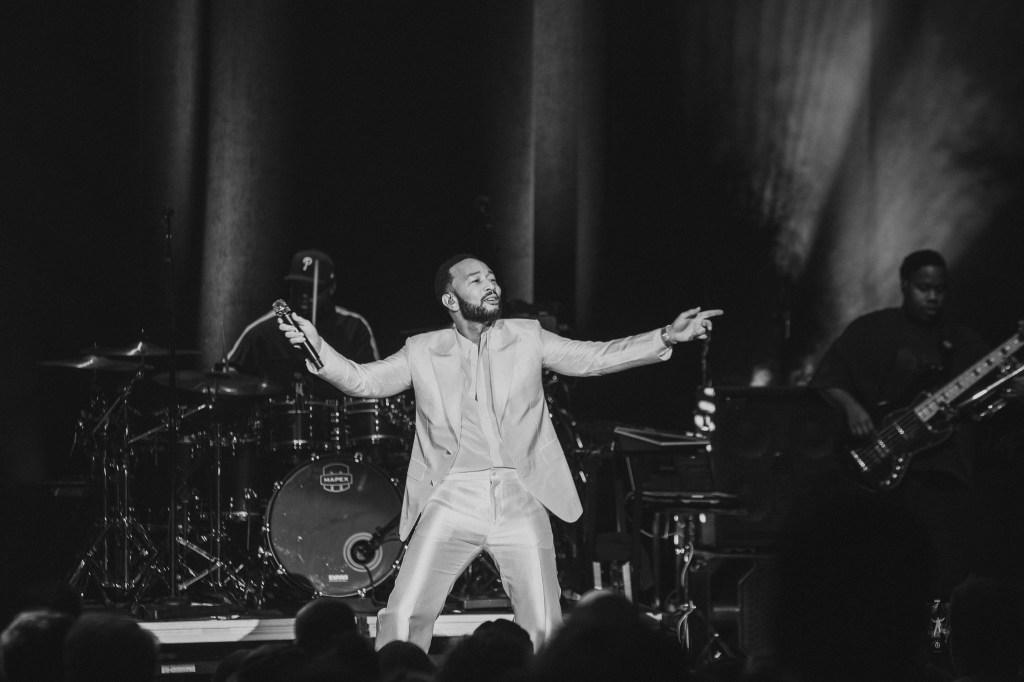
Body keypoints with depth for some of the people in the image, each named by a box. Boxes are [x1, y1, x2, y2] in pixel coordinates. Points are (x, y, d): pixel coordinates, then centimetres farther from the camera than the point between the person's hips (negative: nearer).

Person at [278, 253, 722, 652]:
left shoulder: (527, 339, 10)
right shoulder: (423, 352, 9)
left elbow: (593, 358, 5)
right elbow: (363, 380, 5)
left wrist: (666, 338, -7)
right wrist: (317, 349, -13)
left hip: (520, 501, 1)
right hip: (452, 501, 0)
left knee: (544, 627, -5)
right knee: (402, 618, -9)